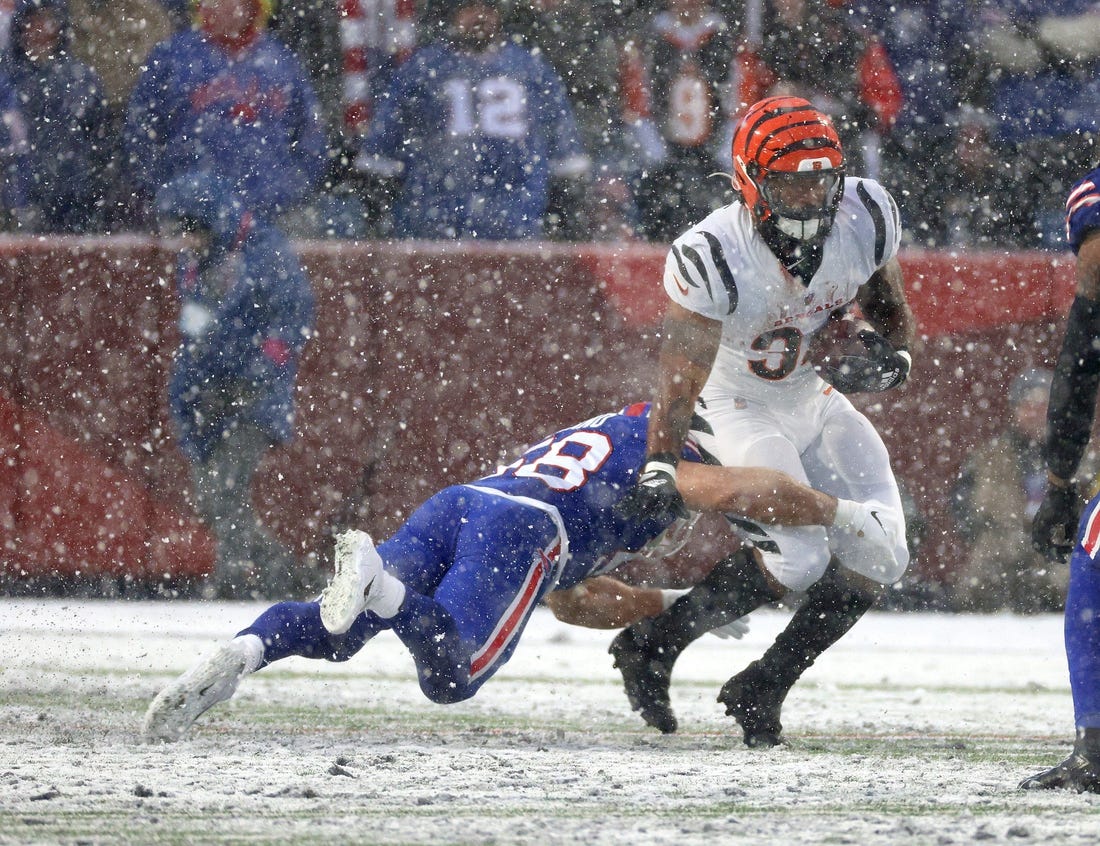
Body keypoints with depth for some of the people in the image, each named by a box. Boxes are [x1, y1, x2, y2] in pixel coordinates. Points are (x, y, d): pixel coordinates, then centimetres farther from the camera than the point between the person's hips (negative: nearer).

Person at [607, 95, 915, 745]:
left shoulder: (866, 220, -15)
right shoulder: (711, 258, -31)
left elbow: (893, 313, 2)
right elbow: (680, 380, -31)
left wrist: (889, 357, -20)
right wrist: (661, 468, -43)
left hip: (818, 403, 6)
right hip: (740, 414, -6)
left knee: (878, 559, -5)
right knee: (798, 558, -23)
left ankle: (761, 690, 9)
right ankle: (651, 646, -4)